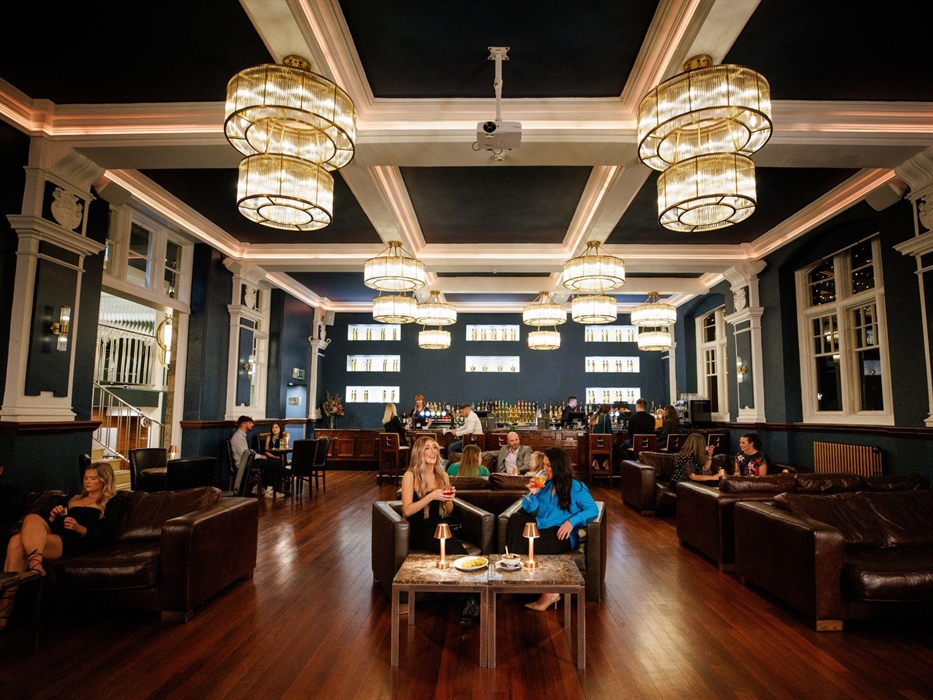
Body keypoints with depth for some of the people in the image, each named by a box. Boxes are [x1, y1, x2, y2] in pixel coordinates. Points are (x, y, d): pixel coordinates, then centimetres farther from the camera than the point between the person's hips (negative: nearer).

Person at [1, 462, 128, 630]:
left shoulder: (114, 502, 12)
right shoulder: (75, 499, 34)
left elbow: (107, 537, -1)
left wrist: (80, 528, -14)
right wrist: (53, 518, 8)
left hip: (77, 542, -6)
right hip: (55, 536, 6)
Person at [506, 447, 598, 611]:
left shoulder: (576, 487, 0)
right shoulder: (544, 482, 14)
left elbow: (593, 510, -7)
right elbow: (529, 510, 17)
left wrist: (572, 521, -21)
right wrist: (532, 493, -3)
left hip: (560, 535, -5)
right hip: (540, 528, 6)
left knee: (525, 543, -30)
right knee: (516, 518, -23)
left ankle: (549, 593, -17)